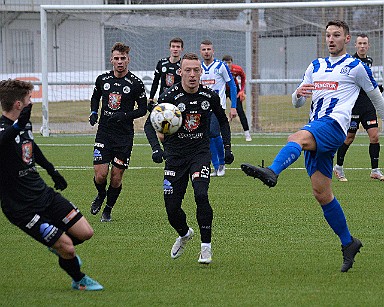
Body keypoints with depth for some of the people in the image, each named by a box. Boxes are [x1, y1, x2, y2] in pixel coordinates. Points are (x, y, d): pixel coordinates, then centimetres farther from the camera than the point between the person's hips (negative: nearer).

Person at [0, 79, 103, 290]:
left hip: (44, 194, 8)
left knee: (85, 233, 3)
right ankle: (79, 280, 24)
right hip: (22, 208, -8)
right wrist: (18, 124, -65)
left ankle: (58, 246, 34)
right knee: (67, 248, -7)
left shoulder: (26, 125, 5)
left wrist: (51, 170, 40)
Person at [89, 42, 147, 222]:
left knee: (116, 178, 2)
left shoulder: (135, 83, -6)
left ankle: (108, 209, 23)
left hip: (124, 136, -2)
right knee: (100, 175, -8)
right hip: (104, 133, 2)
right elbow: (95, 97, 22)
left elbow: (143, 109, 1)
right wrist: (93, 113, 4)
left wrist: (124, 115, -15)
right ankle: (101, 196, 26)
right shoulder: (102, 79, 3)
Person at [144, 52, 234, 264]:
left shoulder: (210, 96, -4)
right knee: (172, 207, -1)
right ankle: (184, 234, 34)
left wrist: (227, 147, 9)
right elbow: (149, 124, -8)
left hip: (200, 153, 0)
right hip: (175, 155, 0)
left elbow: (223, 121, 15)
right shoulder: (169, 96, -12)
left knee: (201, 195, -24)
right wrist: (156, 148, -24)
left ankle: (206, 246, -11)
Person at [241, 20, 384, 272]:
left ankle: (271, 173, -65)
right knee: (321, 193, 3)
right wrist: (298, 94, 0)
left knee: (298, 138, -37)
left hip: (333, 124, -7)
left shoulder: (355, 67, 8)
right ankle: (348, 243, 15)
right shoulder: (316, 66, 25)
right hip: (315, 132, 7)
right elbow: (297, 103, 23)